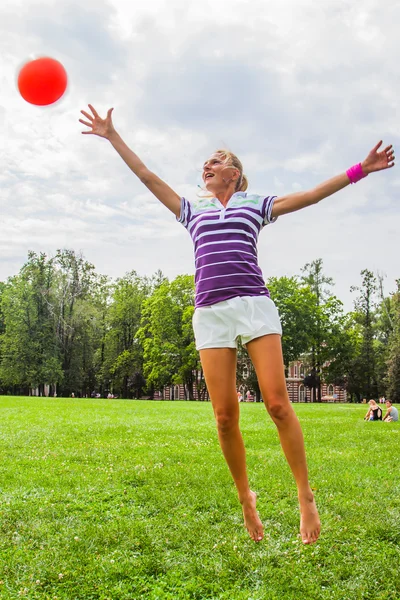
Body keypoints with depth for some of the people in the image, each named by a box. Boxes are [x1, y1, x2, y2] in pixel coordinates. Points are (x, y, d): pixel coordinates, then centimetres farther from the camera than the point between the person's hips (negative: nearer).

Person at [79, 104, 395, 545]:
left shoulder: (256, 206, 19)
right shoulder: (193, 212, 25)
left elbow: (313, 194, 14)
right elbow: (147, 176, 26)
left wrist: (359, 170, 8)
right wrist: (113, 137, 26)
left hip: (255, 305, -2)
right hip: (211, 313, 2)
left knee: (277, 404, -12)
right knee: (225, 415, -5)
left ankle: (305, 495, 0)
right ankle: (245, 498, 12)